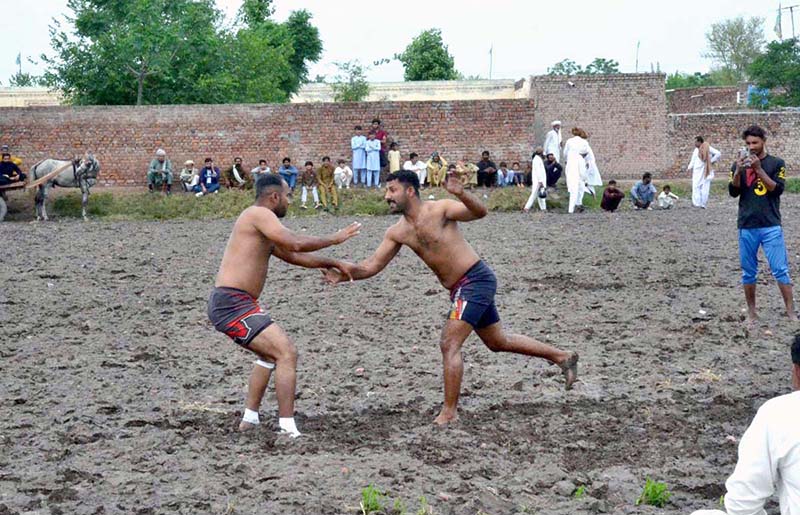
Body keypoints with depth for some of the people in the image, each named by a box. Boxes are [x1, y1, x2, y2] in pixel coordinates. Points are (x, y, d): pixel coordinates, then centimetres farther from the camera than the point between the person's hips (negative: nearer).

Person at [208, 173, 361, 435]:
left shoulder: (264, 232, 20)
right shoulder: (259, 214, -10)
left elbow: (293, 256, 29)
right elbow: (296, 243, -20)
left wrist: (332, 263, 26)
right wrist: (335, 238, -8)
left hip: (227, 304, 11)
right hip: (232, 304, -11)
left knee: (271, 354, 29)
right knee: (287, 354, -14)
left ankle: (250, 419, 32)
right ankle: (288, 430, -16)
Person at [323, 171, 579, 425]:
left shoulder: (439, 209, -15)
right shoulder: (397, 232, 5)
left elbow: (480, 212, -27)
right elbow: (373, 265, 4)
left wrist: (461, 194, -46)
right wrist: (343, 275, -12)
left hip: (476, 280, -9)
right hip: (460, 289, 9)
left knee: (449, 345, -14)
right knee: (498, 342, 21)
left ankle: (449, 413, -6)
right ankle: (563, 357, 37)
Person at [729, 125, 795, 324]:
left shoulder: (776, 163, 3)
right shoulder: (738, 165, 8)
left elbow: (777, 189, -8)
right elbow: (733, 192, 0)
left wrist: (758, 169, -16)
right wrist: (739, 171, -16)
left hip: (771, 226, -2)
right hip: (747, 227, 2)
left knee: (781, 269, -6)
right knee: (748, 272, 6)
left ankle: (791, 313, -4)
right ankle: (751, 313, 14)